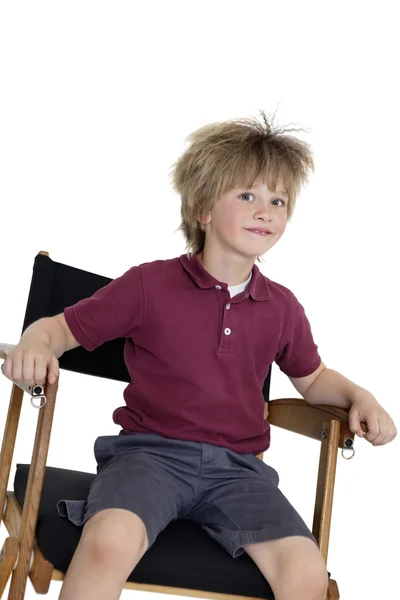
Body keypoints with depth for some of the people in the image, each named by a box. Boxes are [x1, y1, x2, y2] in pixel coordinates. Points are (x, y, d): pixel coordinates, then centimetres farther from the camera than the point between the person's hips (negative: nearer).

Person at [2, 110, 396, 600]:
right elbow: (64, 327, 3)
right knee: (110, 541, -35)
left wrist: (358, 395, 7)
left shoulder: (281, 308, 10)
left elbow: (311, 378, 27)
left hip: (237, 466, 3)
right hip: (150, 450, -3)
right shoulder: (148, 284, -2)